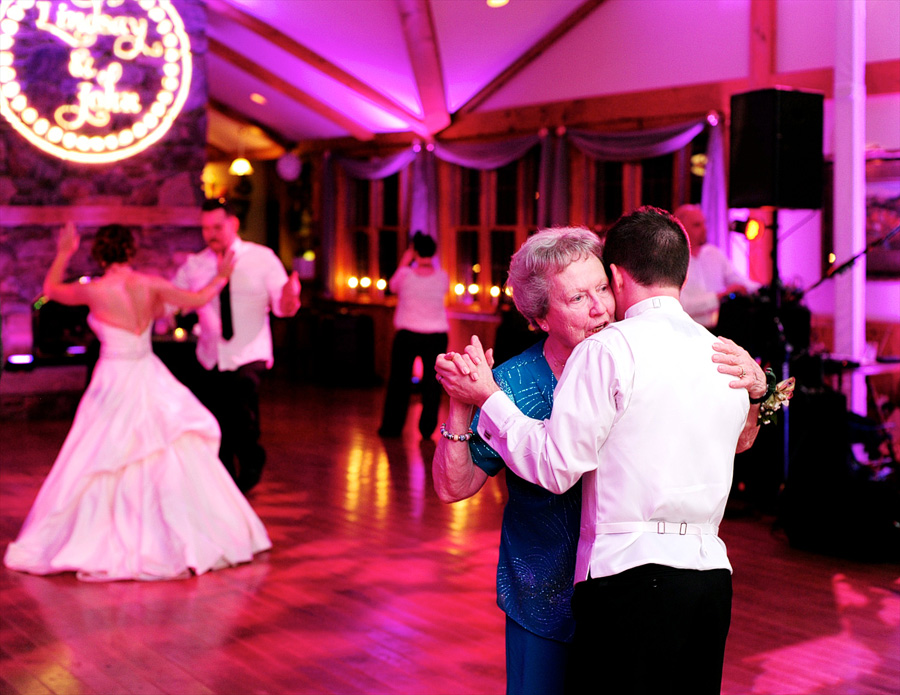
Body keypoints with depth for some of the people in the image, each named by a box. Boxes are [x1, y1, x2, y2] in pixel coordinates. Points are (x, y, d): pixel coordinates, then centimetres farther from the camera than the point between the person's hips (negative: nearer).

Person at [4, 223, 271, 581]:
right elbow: (197, 299, 0)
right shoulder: (149, 284, -4)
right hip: (150, 380, 3)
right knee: (173, 460, 10)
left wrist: (63, 253, 21)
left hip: (113, 384, -3)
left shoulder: (93, 290, -9)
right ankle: (186, 539, 17)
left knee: (95, 466, 8)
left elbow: (50, 289, 8)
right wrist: (220, 277, 16)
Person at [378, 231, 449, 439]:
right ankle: (427, 428, 10)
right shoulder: (442, 276, -4)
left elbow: (392, 285, 13)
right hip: (436, 335, 1)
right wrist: (430, 263, 20)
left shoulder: (406, 274, -8)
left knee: (399, 380, 10)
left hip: (407, 335, -1)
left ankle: (392, 426, 16)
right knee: (432, 381, 9)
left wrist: (405, 262, 17)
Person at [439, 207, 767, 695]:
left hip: (631, 577, -6)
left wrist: (487, 397, 0)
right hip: (713, 577, 7)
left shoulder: (610, 349, -8)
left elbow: (555, 466, -9)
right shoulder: (728, 360, 12)